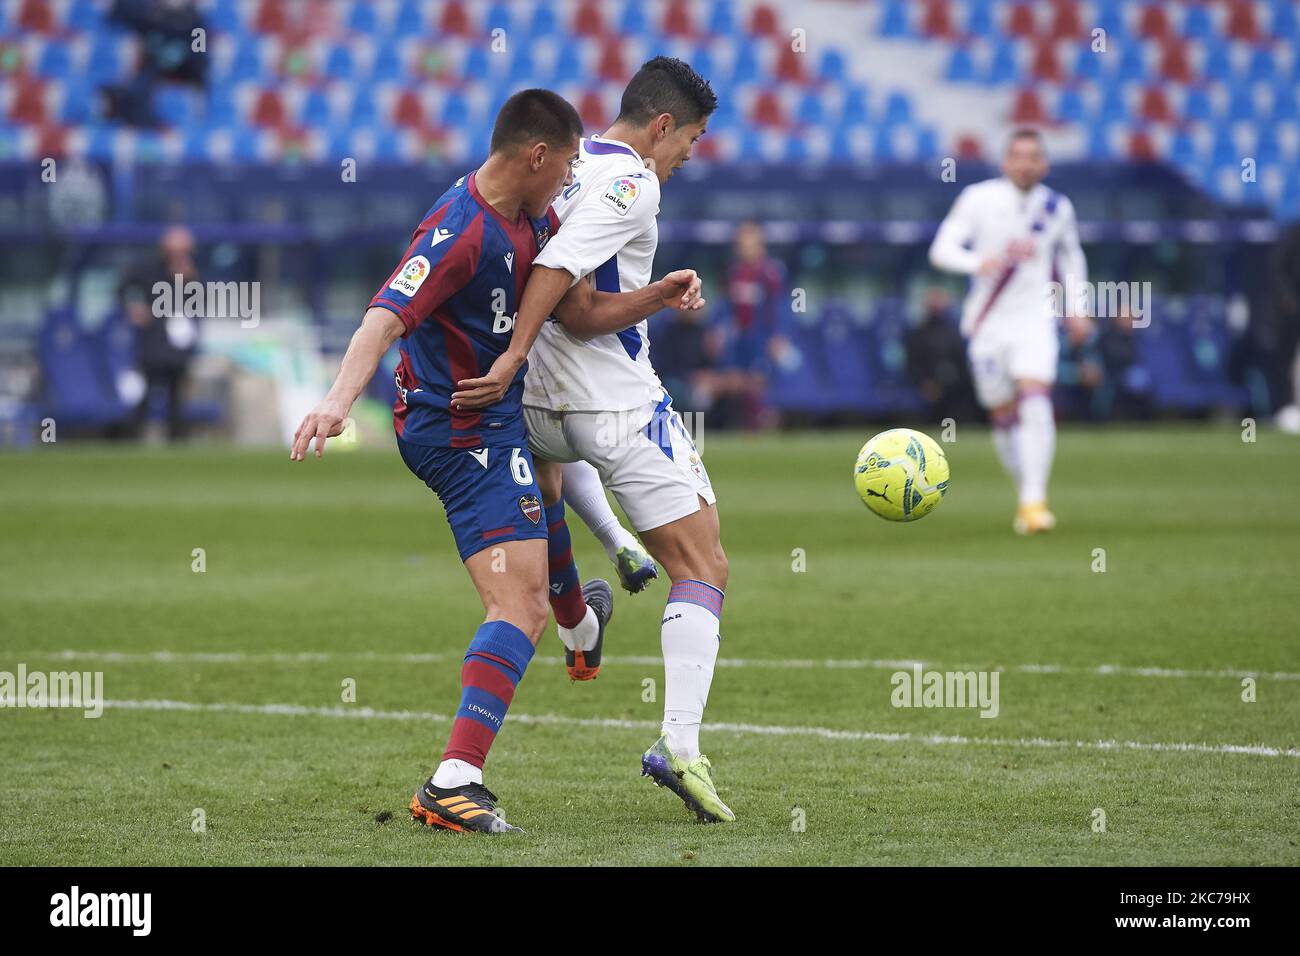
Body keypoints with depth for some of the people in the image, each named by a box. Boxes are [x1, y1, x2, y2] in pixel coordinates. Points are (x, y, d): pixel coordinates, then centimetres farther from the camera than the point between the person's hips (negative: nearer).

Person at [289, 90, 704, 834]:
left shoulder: (535, 220, 5)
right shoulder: (461, 232, -26)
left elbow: (584, 310, 10)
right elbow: (386, 319, -37)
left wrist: (659, 296, -8)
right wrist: (340, 400, -53)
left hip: (500, 415, 11)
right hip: (470, 433, -11)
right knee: (522, 608, -18)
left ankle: (578, 618, 74)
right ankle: (455, 783, -29)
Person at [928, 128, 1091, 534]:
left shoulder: (1057, 207, 4)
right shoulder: (978, 199, -5)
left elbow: (1070, 254, 23)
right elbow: (942, 250, -12)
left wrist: (1076, 304, 12)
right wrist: (980, 262, -31)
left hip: (1035, 321, 0)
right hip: (988, 323, 0)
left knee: (1035, 404, -19)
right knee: (1003, 417, 5)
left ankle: (1034, 501, -21)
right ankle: (1025, 492, 24)